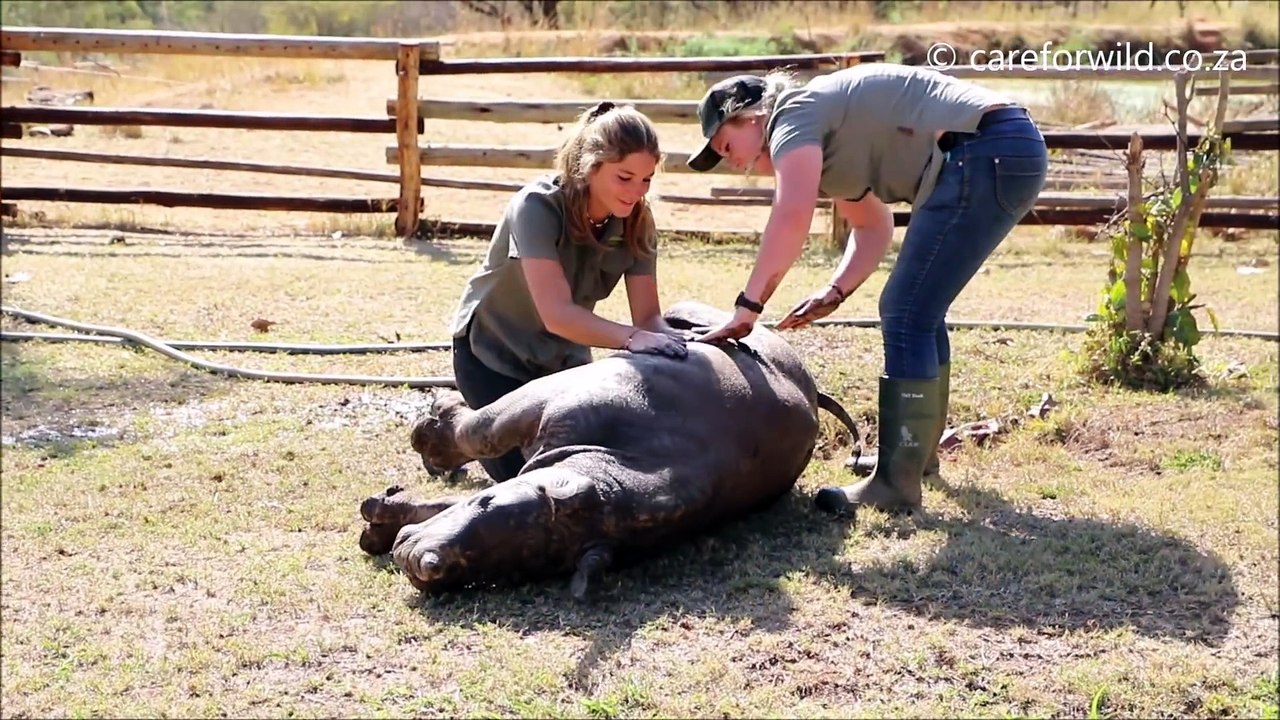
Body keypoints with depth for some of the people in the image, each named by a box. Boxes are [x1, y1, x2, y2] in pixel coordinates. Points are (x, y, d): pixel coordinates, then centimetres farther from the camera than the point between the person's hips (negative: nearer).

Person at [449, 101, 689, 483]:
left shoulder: (637, 221, -14)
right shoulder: (538, 206, -31)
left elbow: (648, 315, -17)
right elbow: (557, 314, -41)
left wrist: (671, 338, -40)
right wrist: (632, 338, -56)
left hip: (564, 358, 5)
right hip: (494, 352, -5)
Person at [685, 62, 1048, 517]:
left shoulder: (794, 113, -7)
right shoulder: (825, 138, 22)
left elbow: (792, 217, -23)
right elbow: (873, 227, 23)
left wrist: (747, 308, -21)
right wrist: (835, 292, 9)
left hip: (986, 154, -11)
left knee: (906, 317, -10)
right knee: (920, 311, 19)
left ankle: (896, 485, -8)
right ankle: (920, 450, 32)